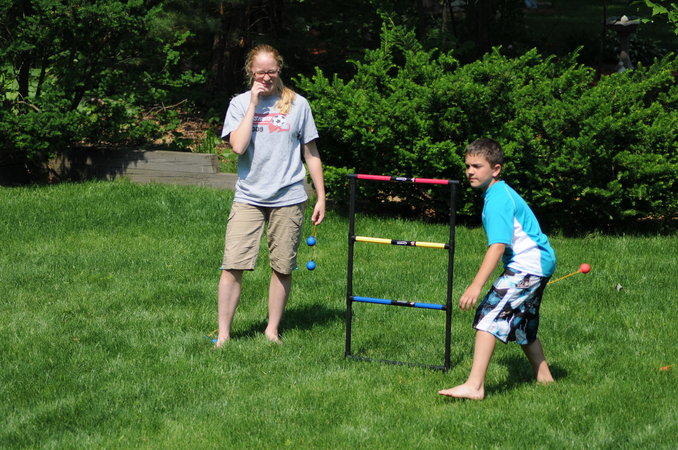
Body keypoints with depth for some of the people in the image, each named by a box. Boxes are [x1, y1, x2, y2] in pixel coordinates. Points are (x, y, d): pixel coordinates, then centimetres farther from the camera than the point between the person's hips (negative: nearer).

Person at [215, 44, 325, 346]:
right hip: (248, 197, -1)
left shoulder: (297, 104, 7)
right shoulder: (240, 103, 5)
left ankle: (272, 330, 17)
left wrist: (321, 197, 8)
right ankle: (223, 333, -2)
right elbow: (238, 146, -10)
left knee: (282, 267, 3)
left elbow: (311, 153, 11)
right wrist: (254, 104, -8)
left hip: (288, 198, 1)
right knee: (232, 266, -8)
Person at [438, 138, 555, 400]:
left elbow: (498, 245, -27)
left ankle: (474, 386, -26)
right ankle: (544, 378, 38)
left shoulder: (498, 199, -16)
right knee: (523, 327, 24)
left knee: (489, 316, -19)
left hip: (526, 267, -11)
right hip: (539, 265, 11)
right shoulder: (501, 193, 16)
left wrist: (477, 285, -34)